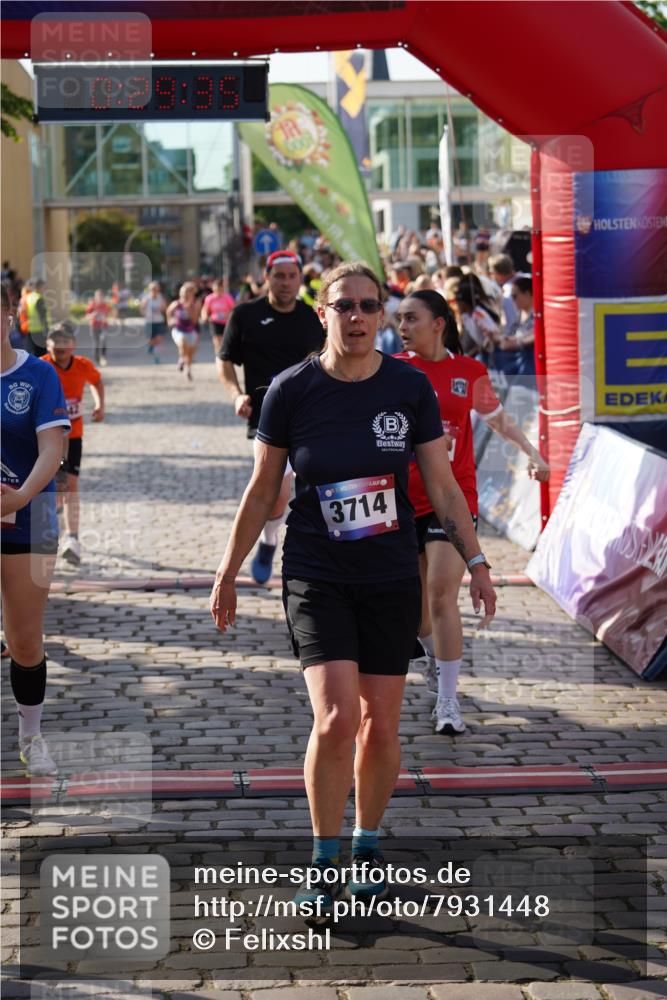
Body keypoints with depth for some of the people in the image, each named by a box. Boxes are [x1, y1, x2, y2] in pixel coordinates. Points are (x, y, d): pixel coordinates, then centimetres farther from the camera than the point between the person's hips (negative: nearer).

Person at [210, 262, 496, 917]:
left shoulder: (410, 388, -3)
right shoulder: (291, 390, -5)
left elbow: (442, 485, 4)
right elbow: (262, 490, 4)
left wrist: (475, 561, -2)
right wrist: (228, 573, 8)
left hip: (392, 579, 2)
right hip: (316, 577, -2)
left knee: (380, 726, 6)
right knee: (335, 720, -15)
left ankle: (367, 847, 30)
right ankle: (324, 864, 2)